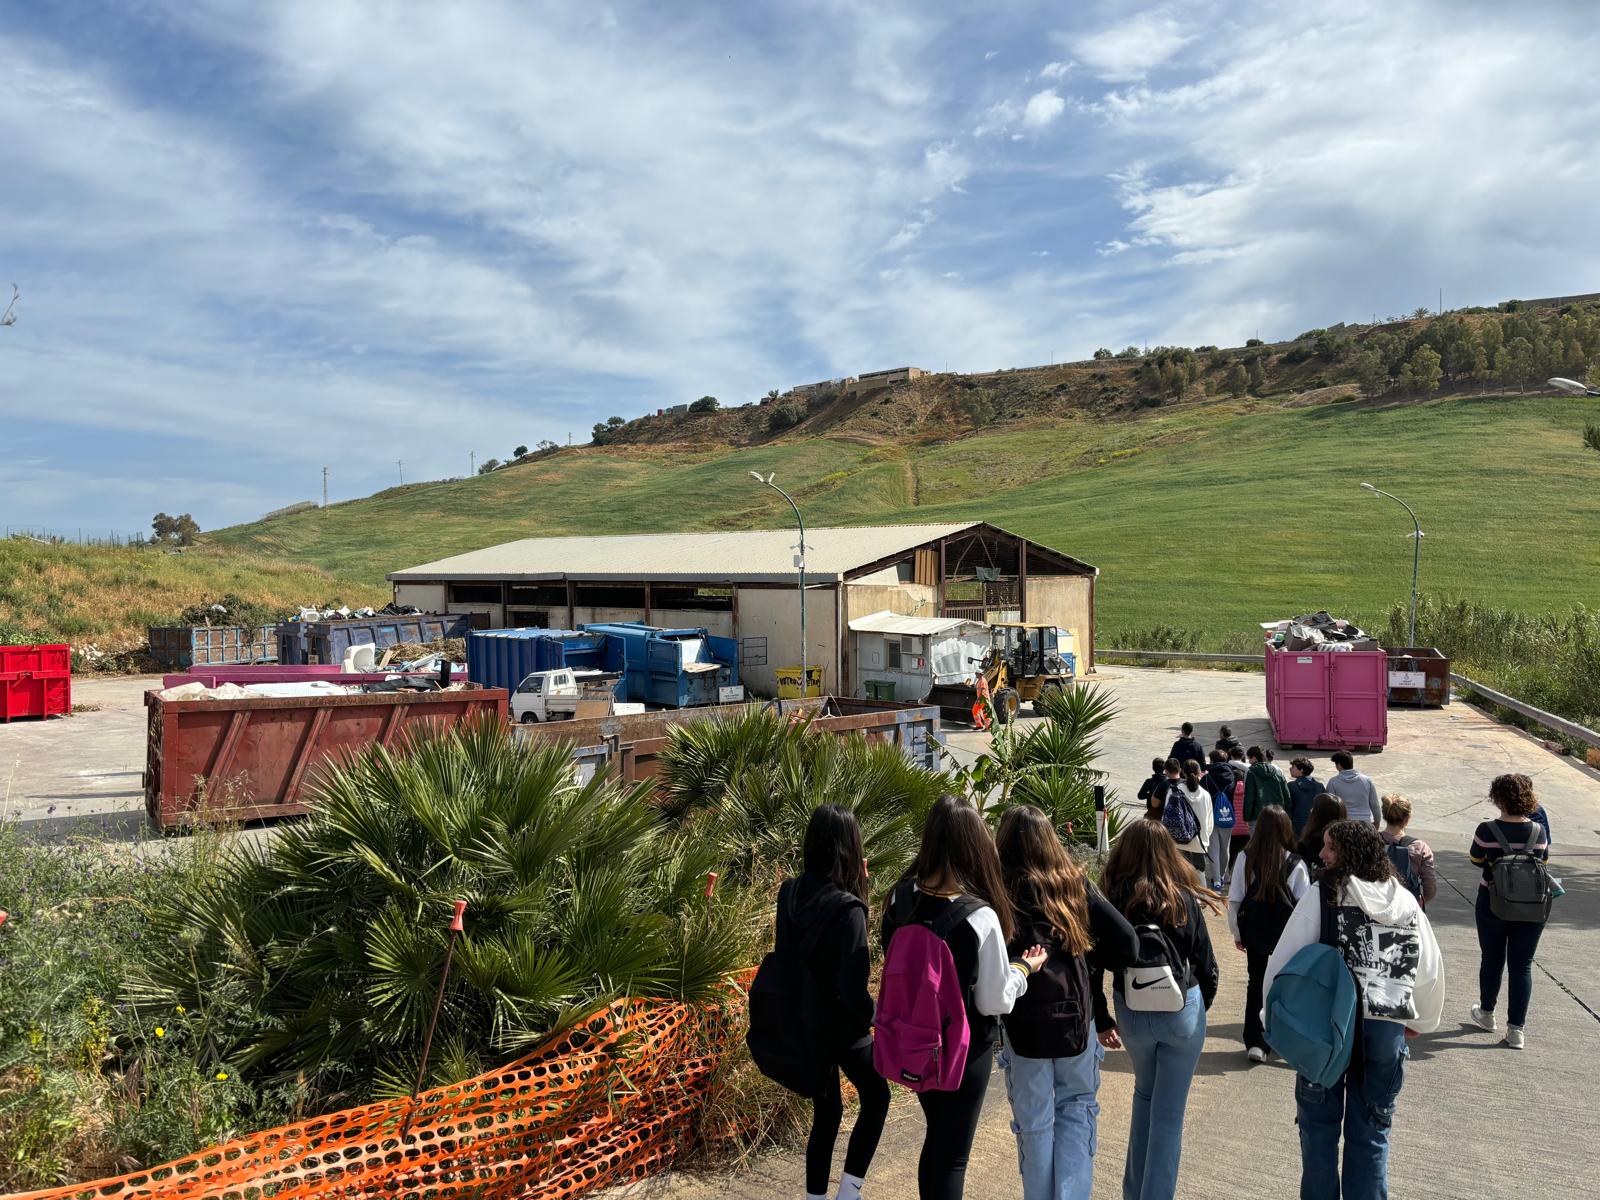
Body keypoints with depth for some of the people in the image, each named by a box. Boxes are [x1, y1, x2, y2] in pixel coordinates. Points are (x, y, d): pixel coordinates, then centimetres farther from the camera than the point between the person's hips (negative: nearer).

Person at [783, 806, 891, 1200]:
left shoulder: (789, 893, -8)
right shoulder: (847, 908, -27)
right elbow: (853, 988, -27)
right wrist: (874, 1015, -5)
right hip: (842, 1025, -5)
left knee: (825, 1111, 21)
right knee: (875, 1096, 21)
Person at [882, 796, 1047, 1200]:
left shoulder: (901, 898, -10)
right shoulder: (981, 917, -25)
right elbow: (994, 1002, -16)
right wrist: (1022, 968, 0)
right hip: (964, 1049, -5)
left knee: (936, 1138, 26)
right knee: (952, 1152, 14)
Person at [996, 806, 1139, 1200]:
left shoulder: (999, 890, -13)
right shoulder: (1075, 882, -4)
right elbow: (1127, 944, -5)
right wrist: (1088, 958, 9)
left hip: (1024, 1024, -2)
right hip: (1077, 1018, 2)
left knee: (1034, 1124, 14)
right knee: (1076, 1109, 21)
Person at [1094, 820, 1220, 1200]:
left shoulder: (1110, 899, -10)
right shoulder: (1184, 900, -8)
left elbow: (1095, 966, -7)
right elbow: (1207, 966, -2)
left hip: (1132, 1014, 2)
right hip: (1183, 1012, -2)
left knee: (1145, 1096, 25)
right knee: (1169, 1113, 8)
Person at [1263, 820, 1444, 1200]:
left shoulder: (1321, 896, -9)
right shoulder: (1407, 904, 5)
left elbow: (1284, 957, -9)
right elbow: (1431, 972, 11)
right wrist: (1419, 1021, 25)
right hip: (1387, 1027, 3)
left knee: (1320, 1124, 14)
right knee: (1371, 1133, 15)